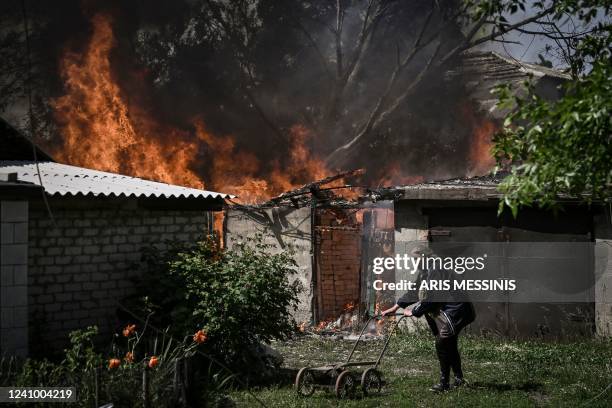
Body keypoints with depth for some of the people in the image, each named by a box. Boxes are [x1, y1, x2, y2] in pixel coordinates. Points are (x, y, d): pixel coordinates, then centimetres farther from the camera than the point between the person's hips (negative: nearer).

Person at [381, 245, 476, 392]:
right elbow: (414, 292, 17)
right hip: (444, 313, 10)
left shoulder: (435, 271, -22)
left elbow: (430, 298, -24)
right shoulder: (424, 272, 10)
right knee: (450, 346, 17)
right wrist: (396, 306, 14)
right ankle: (458, 379, 29)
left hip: (454, 312, -10)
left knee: (442, 344, -12)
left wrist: (414, 311, -14)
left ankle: (444, 382, -7)